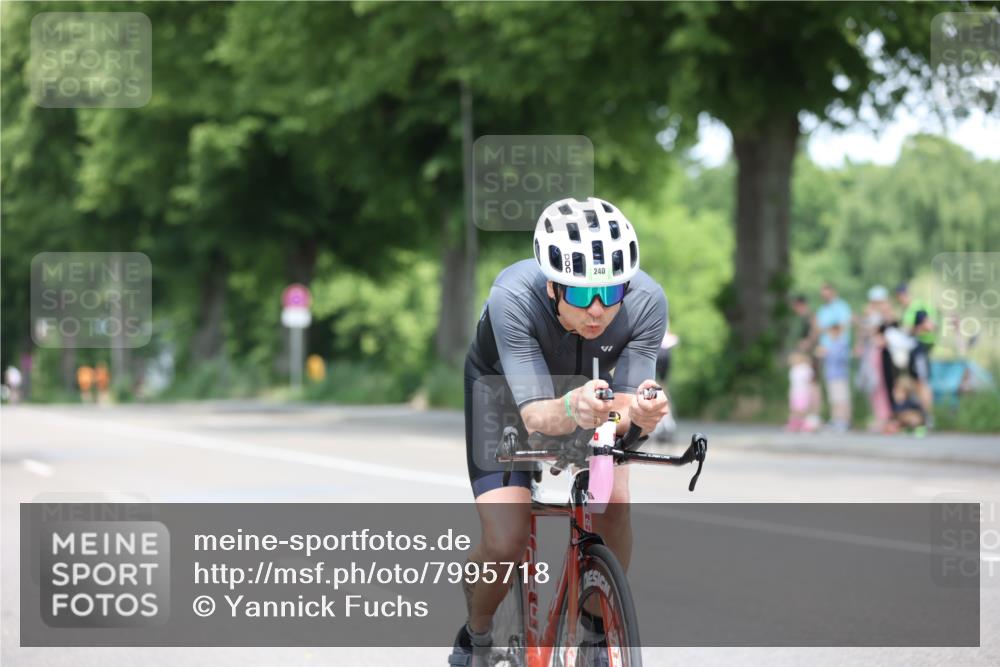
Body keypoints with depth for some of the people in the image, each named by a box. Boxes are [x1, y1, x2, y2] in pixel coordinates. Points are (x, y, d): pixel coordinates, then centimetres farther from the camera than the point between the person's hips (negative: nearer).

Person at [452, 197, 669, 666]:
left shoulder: (646, 302, -33)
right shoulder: (513, 298, -40)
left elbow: (621, 409, -30)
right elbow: (534, 415, -42)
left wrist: (638, 412, -54)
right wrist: (572, 410, -64)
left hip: (590, 388, 2)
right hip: (504, 389, -2)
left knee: (613, 505, -23)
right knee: (506, 543, -19)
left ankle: (602, 621, 4)